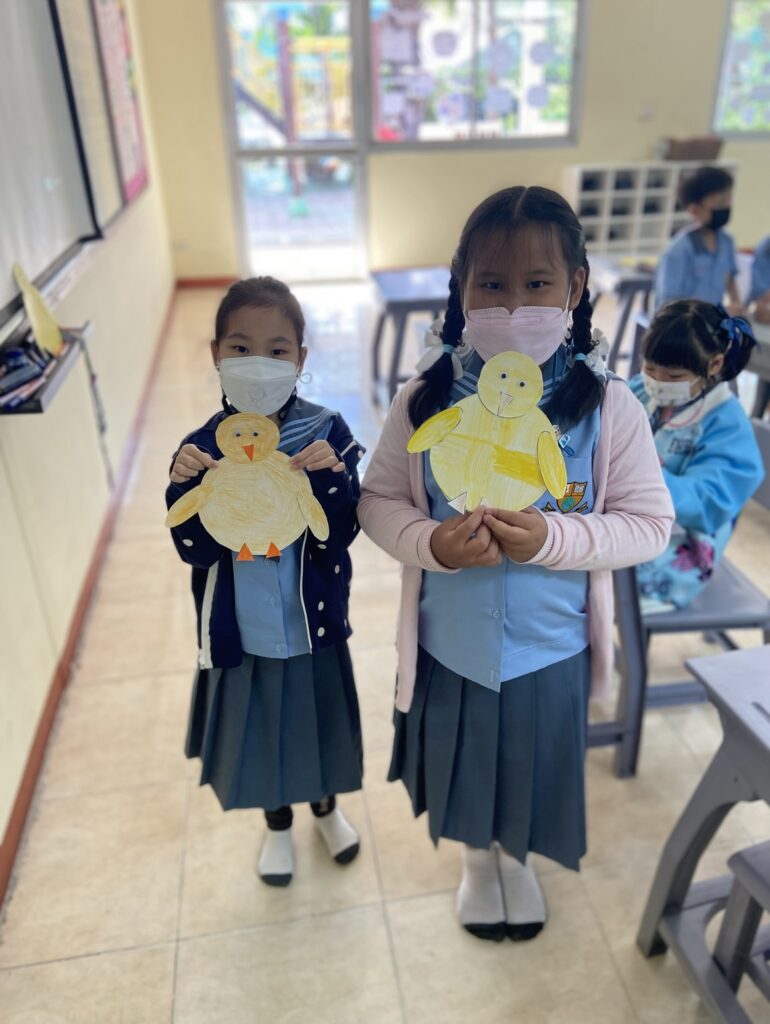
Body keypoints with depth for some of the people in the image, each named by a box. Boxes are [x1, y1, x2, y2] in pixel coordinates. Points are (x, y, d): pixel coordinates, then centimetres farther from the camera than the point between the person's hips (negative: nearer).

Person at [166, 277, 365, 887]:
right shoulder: (204, 446, -12)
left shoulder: (326, 433, -15)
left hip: (314, 622, 0)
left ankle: (327, 806, 55)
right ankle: (278, 823, 53)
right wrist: (186, 487, -30)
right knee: (259, 729, 22)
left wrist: (331, 476, -32)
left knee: (319, 719, 22)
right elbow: (197, 550, -15)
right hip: (240, 631, 1)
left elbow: (339, 536, -16)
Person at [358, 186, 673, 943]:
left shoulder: (606, 406, -16)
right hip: (451, 646, 1)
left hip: (551, 648, 0)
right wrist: (430, 543, -25)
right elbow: (377, 500, -5)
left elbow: (649, 524, -11)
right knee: (465, 767, 25)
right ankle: (476, 860, 59)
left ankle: (517, 861, 60)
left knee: (533, 766, 25)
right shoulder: (425, 401, -14)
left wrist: (554, 538, -27)